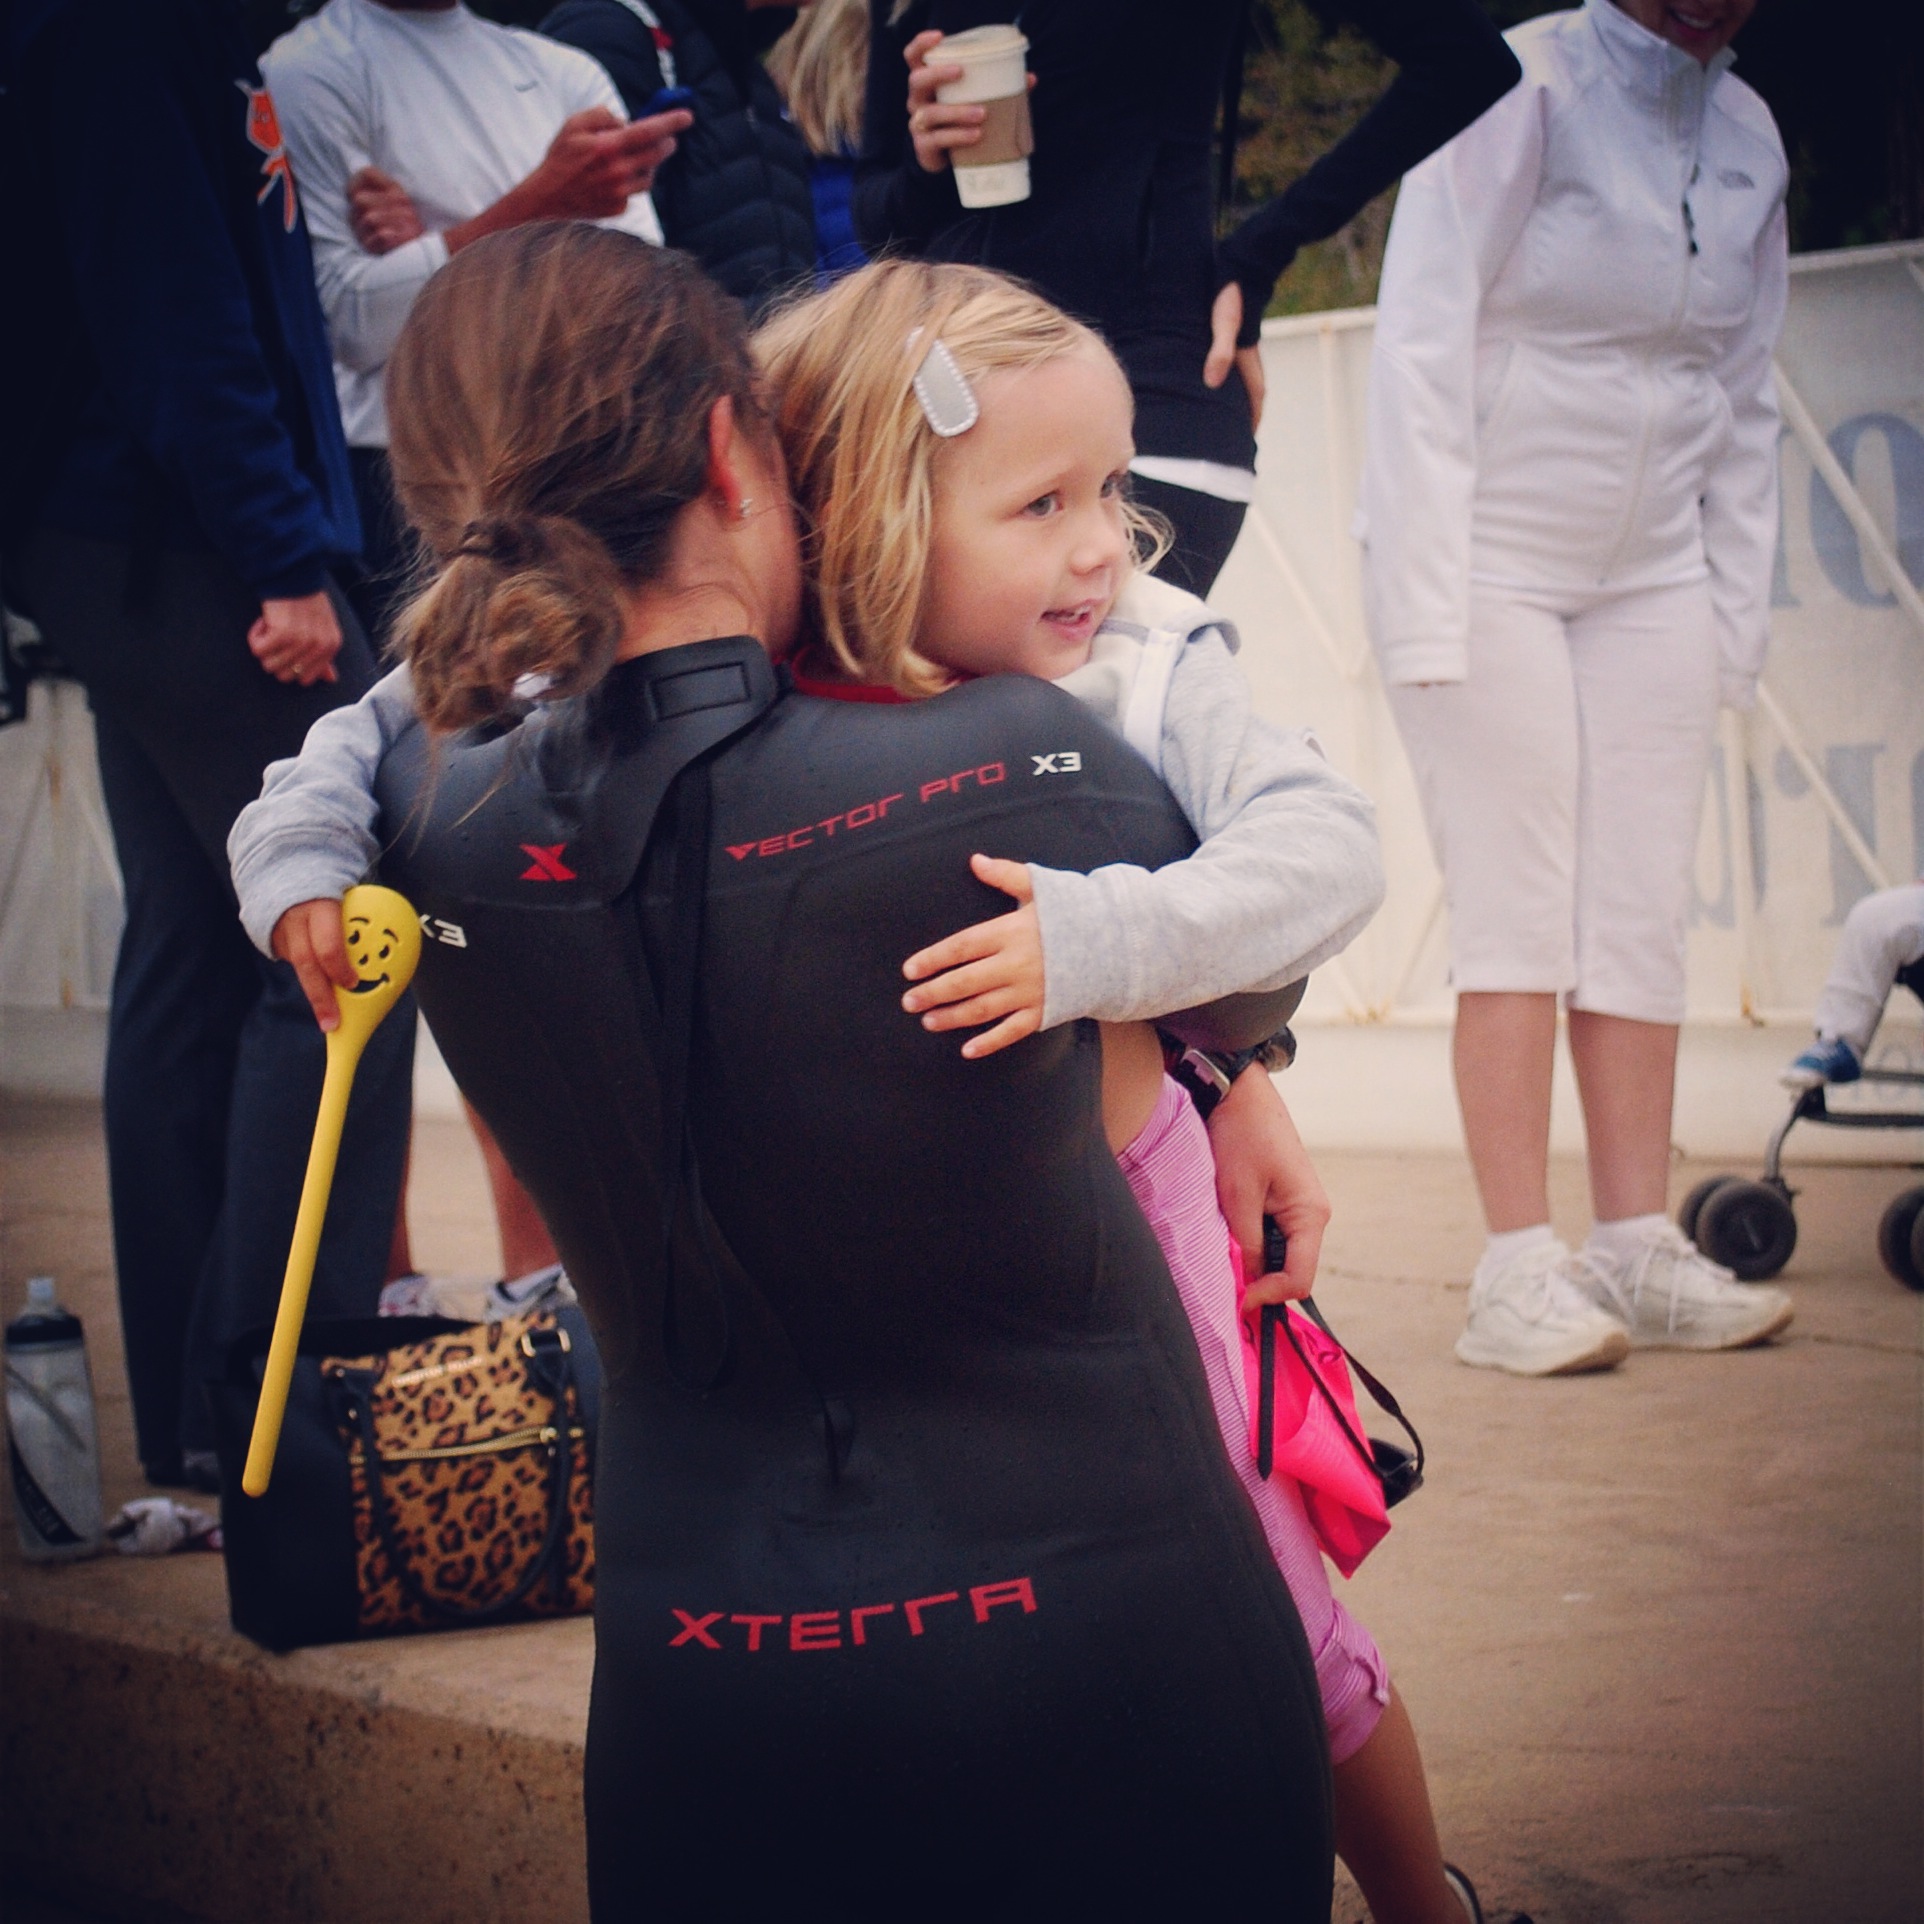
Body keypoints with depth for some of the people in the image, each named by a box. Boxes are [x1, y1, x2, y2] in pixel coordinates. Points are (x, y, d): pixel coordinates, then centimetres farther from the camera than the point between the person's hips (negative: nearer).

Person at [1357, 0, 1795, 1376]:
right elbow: (1424, 353, -13)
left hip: (1649, 575, 6)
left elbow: (1745, 400, 13)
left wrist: (1738, 619, 8)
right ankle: (1518, 1270, -7)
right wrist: (1427, 612, -18)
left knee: (1646, 911, 2)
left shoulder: (1748, 133, 7)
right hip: (1489, 553, -5)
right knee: (1516, 907, -9)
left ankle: (1639, 1250, 6)